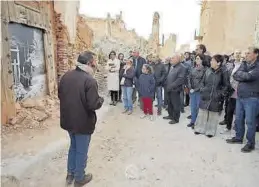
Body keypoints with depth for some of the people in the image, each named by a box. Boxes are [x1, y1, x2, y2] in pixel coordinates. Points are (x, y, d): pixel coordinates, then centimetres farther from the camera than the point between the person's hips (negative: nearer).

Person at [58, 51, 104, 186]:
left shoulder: (66, 76, 0)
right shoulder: (90, 80, -23)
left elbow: (60, 96, 11)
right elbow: (93, 105, -26)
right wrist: (101, 100, -6)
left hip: (68, 120, 7)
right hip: (83, 122, -7)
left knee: (73, 146, 27)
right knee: (81, 151, 13)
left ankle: (70, 174, 41)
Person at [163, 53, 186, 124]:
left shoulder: (182, 67, -15)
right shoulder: (172, 66, 13)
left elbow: (180, 79, -23)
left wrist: (171, 86, -23)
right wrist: (167, 85, 8)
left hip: (175, 89, -8)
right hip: (169, 89, 8)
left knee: (176, 104, 4)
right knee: (170, 103, 19)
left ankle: (176, 119, 17)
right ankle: (170, 115, 36)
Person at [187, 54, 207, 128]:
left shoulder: (205, 69, -10)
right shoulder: (193, 68, 7)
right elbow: (189, 78, 8)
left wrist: (195, 89, -13)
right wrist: (190, 88, -4)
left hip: (199, 91, -5)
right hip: (192, 90, 5)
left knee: (198, 107, 4)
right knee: (193, 106, 12)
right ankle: (192, 121, 24)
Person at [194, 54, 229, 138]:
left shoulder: (223, 73, -8)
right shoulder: (208, 71, 3)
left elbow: (226, 86, -2)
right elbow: (203, 82, 13)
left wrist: (221, 94, -9)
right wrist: (202, 90, 2)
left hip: (216, 98, -3)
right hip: (205, 96, 3)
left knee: (213, 115, 9)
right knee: (202, 113, 10)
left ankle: (210, 131, 23)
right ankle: (200, 128, 26)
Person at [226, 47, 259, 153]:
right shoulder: (244, 64, 11)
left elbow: (249, 76, -23)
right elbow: (235, 76, 0)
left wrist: (240, 74, -6)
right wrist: (244, 76, -15)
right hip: (240, 97, 6)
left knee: (250, 122, 2)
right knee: (238, 119, 15)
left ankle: (250, 143, 16)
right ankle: (238, 138, 31)